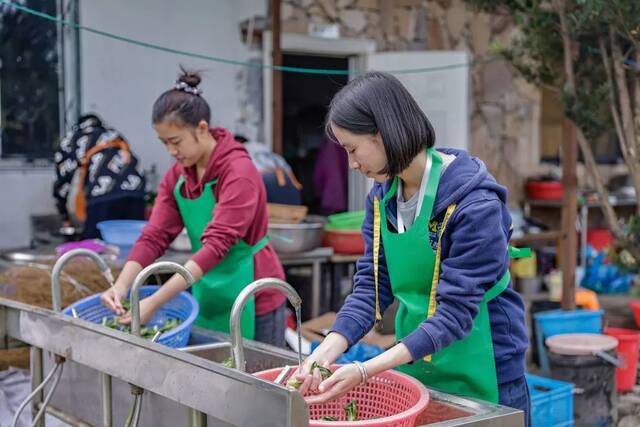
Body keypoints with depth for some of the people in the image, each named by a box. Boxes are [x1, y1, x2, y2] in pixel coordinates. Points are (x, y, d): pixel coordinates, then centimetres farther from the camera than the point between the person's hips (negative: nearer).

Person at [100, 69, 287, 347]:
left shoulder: (239, 173, -18)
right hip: (208, 295, 6)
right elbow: (154, 237, -3)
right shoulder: (176, 176, 4)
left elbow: (216, 245, -27)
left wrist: (154, 302, -32)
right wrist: (121, 286, -21)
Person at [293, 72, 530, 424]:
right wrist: (328, 351, -20)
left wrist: (366, 371, -31)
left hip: (481, 378, -6)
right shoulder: (382, 196, -2)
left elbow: (456, 312, -25)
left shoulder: (475, 204, -22)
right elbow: (371, 285, -4)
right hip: (414, 367, 6)